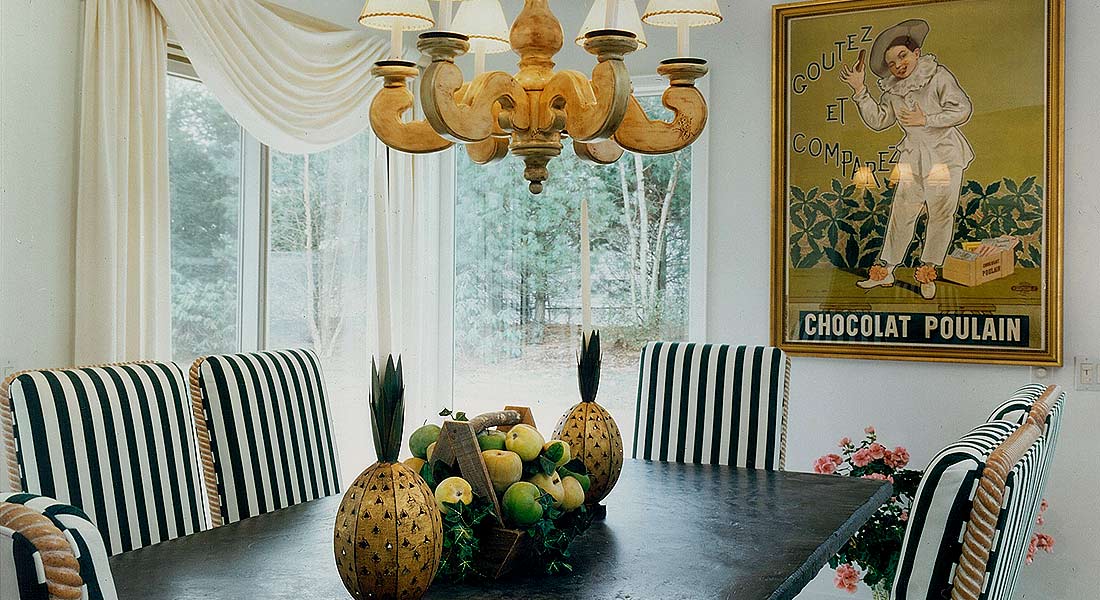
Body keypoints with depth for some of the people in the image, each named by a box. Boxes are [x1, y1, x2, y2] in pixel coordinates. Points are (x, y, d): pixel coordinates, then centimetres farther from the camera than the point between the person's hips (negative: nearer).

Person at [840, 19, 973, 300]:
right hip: (913, 158, 4)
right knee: (901, 214, 5)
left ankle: (927, 271, 16)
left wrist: (926, 120, -20)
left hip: (945, 156, -4)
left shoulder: (938, 75, -10)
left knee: (941, 215, 3)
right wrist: (860, 90, -1)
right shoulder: (893, 90, 7)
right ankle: (884, 270, 12)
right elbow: (877, 121, 7)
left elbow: (962, 108, -14)